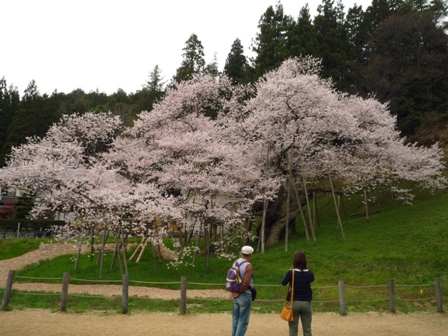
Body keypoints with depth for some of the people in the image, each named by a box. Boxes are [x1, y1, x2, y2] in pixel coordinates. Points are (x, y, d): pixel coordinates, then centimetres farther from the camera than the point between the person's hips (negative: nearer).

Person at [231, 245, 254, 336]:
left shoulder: (235, 263, 5)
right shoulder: (248, 266, -17)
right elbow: (246, 283, -22)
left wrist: (234, 292, 8)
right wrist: (239, 293, -11)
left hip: (236, 296, 7)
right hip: (245, 296, -7)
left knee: (235, 318, 16)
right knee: (243, 321, 0)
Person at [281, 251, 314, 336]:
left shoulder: (291, 272, -13)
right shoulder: (310, 273, -5)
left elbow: (283, 283, 1)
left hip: (294, 302, -2)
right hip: (306, 303, 2)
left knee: (293, 329, 5)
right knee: (307, 329, 10)